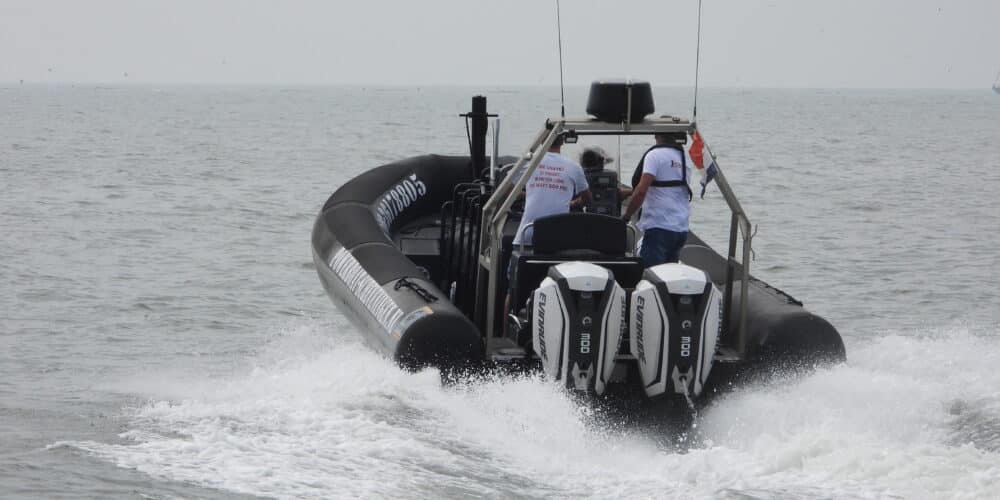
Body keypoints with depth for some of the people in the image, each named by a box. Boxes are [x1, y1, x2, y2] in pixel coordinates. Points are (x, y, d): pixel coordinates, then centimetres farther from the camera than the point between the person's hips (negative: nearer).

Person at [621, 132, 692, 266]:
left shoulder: (655, 155, -8)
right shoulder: (684, 158, 16)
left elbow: (641, 191, -18)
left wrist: (626, 216, -6)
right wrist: (629, 192, 34)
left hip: (659, 227, -8)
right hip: (681, 229, 8)